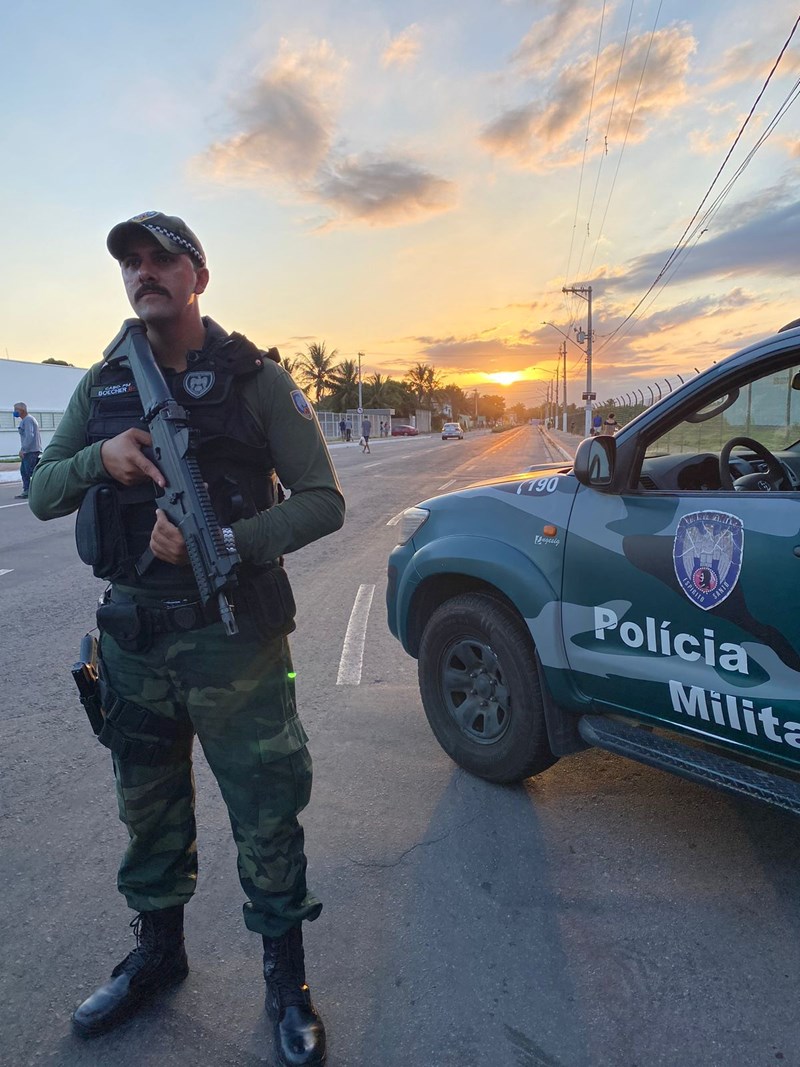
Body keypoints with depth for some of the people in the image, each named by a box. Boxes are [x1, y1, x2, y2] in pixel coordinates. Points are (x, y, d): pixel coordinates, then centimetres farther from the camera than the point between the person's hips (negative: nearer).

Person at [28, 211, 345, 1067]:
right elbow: (41, 495, 9)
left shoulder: (254, 379, -4)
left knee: (265, 818, 6)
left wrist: (225, 543, -22)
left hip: (232, 636, -4)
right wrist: (98, 459, -12)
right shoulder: (103, 386, 9)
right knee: (148, 811, 20)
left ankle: (286, 984, 29)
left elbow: (322, 503, -9)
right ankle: (158, 953, 45)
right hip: (132, 635, 5)